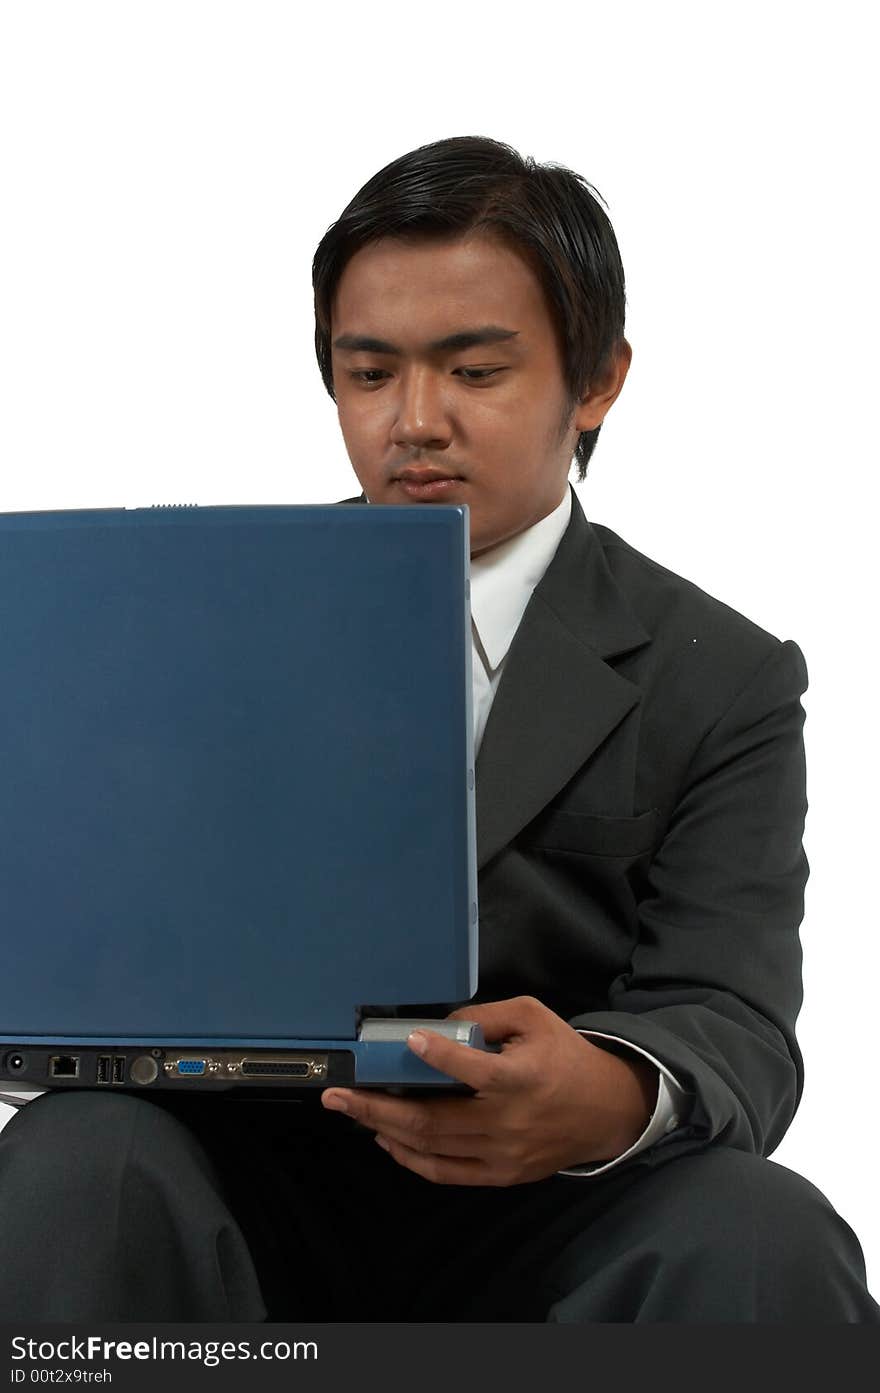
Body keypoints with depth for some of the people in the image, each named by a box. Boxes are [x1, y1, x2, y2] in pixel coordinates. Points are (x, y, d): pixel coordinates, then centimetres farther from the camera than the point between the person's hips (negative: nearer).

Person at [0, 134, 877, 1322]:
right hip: (254, 1177, 1)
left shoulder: (725, 681, 4)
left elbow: (732, 1024, -8)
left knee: (757, 1238, -31)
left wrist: (610, 1097, -33)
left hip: (536, 1222, 0)